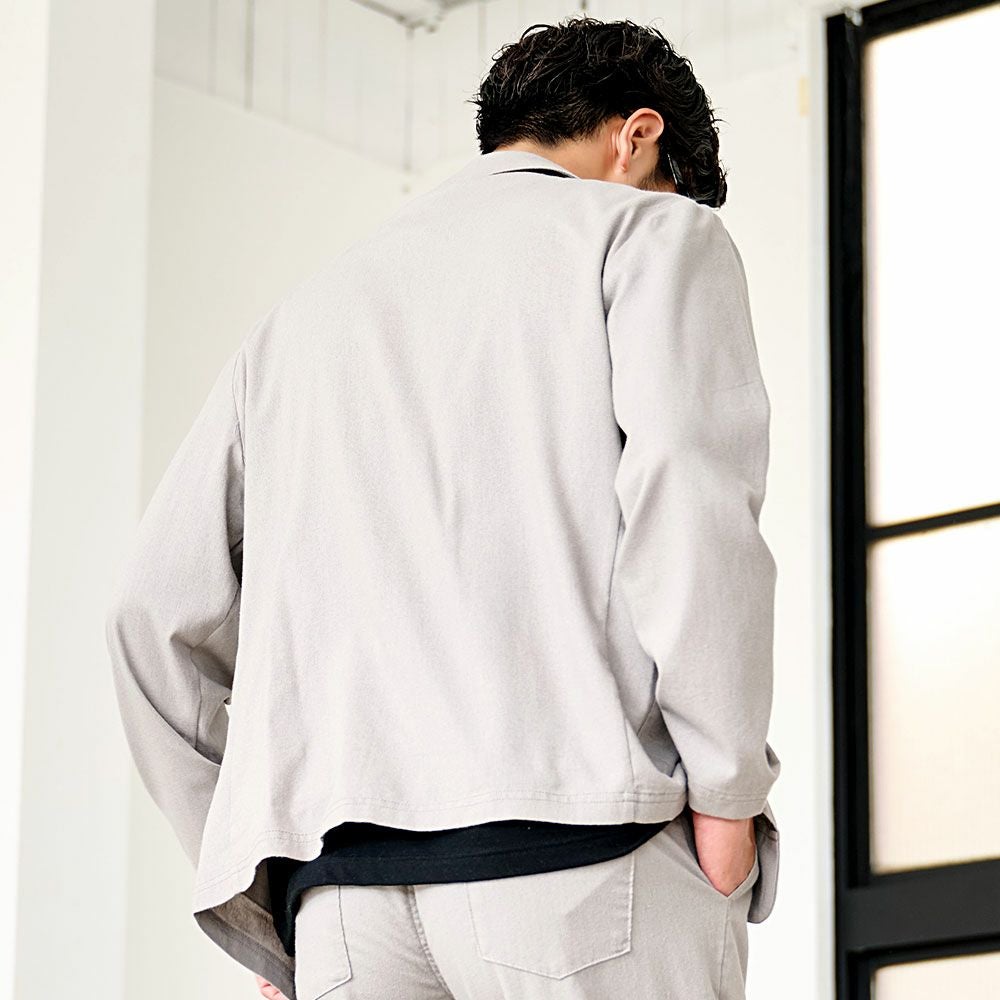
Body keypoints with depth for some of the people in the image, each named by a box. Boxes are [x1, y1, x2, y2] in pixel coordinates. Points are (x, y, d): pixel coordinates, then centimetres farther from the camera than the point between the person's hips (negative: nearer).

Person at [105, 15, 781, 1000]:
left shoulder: (307, 306, 29)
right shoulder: (655, 231, 13)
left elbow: (158, 616, 21)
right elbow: (687, 495, -7)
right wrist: (728, 797, -4)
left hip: (341, 884, 5)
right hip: (585, 844, -5)